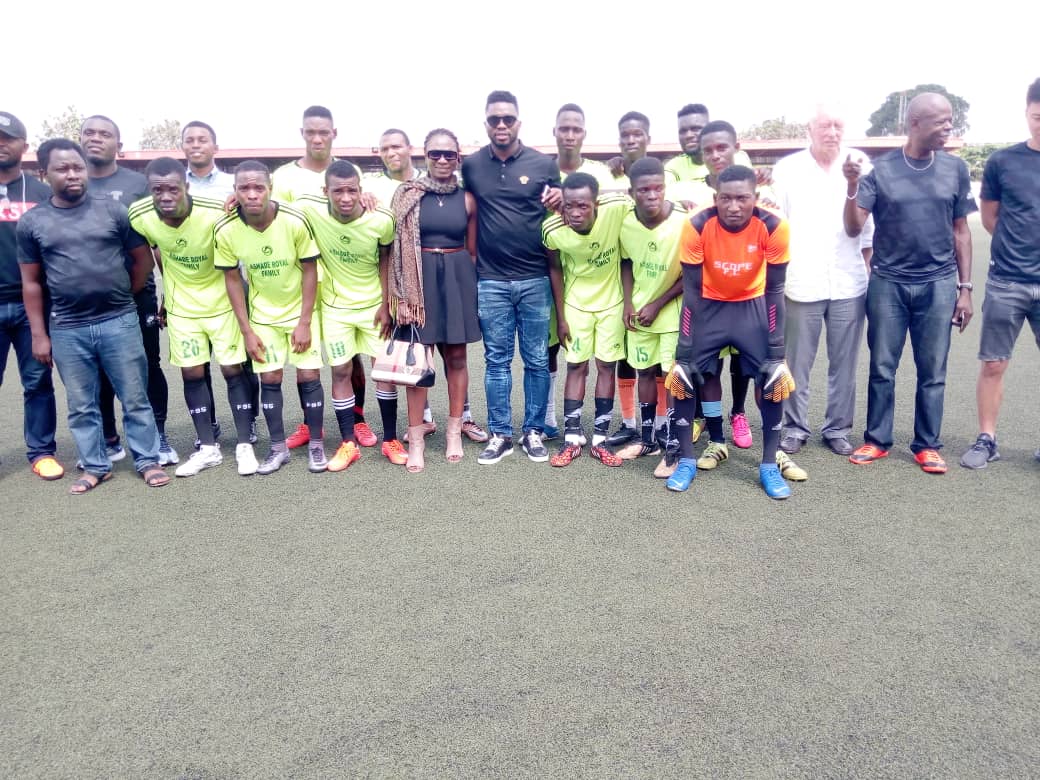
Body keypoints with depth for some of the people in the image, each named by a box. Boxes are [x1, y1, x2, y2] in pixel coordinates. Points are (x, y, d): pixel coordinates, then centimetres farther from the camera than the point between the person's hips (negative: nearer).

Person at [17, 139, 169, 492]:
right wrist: (39, 335, 5)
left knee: (135, 398, 5)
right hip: (67, 330, 2)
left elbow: (143, 260, 7)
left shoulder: (112, 210, 0)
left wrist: (121, 297, 11)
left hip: (119, 322, -1)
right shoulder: (32, 222, 4)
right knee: (81, 405, 11)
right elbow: (31, 283, 7)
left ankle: (148, 460, 17)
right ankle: (95, 466, 24)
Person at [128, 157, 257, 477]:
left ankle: (244, 445, 10)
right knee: (192, 373, 5)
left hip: (223, 303, -3)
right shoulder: (141, 217, -16)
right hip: (181, 307, 3)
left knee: (233, 369, 0)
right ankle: (208, 447, 16)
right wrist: (169, 290, 13)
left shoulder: (216, 213, -26)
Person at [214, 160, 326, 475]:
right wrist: (247, 331, -7)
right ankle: (278, 447, 17)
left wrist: (305, 323, -14)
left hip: (301, 309, -1)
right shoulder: (225, 230, -19)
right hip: (262, 314, 2)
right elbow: (232, 279, -7)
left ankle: (316, 444, 13)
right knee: (269, 378, 3)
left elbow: (309, 271, -14)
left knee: (309, 376, -2)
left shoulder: (295, 221, -24)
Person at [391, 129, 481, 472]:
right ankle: (416, 440, 8)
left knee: (456, 357, 8)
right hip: (420, 278, -2)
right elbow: (396, 248, -2)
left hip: (458, 278, 2)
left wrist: (475, 288, 6)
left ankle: (454, 432, 22)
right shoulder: (408, 195, 0)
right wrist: (400, 295, -9)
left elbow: (473, 249, 10)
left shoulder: (467, 198, 5)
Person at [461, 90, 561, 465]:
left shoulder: (544, 164, 2)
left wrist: (559, 199, -11)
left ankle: (533, 432, 19)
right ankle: (500, 434, 17)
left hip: (536, 279, 0)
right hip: (491, 281, 0)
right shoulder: (470, 165, 4)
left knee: (537, 360, 6)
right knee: (496, 361, 7)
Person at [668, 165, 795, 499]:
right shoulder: (696, 226, -27)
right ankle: (686, 459, 7)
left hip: (753, 304, 0)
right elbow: (691, 291, -19)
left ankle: (769, 466, 4)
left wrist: (776, 348, -16)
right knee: (686, 373, -9)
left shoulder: (773, 227, -26)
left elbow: (774, 290, -15)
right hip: (709, 304, 0)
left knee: (773, 378, -11)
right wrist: (685, 350, -20)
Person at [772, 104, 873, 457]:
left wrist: (869, 272, 5)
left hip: (849, 284, 1)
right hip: (801, 283, -1)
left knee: (844, 364, 8)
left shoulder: (861, 165, 4)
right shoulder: (787, 168, 3)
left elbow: (870, 224, 8)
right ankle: (795, 427, 19)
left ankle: (837, 428, 21)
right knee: (797, 363, 6)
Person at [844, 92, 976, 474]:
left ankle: (927, 445, 18)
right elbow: (854, 229, -6)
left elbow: (961, 232, 8)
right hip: (887, 283, -1)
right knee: (882, 368, 7)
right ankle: (877, 440, 19)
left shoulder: (955, 168, 2)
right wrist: (852, 186, -22)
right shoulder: (880, 169, -4)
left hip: (938, 284, 1)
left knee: (932, 371, 7)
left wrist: (965, 287, 6)